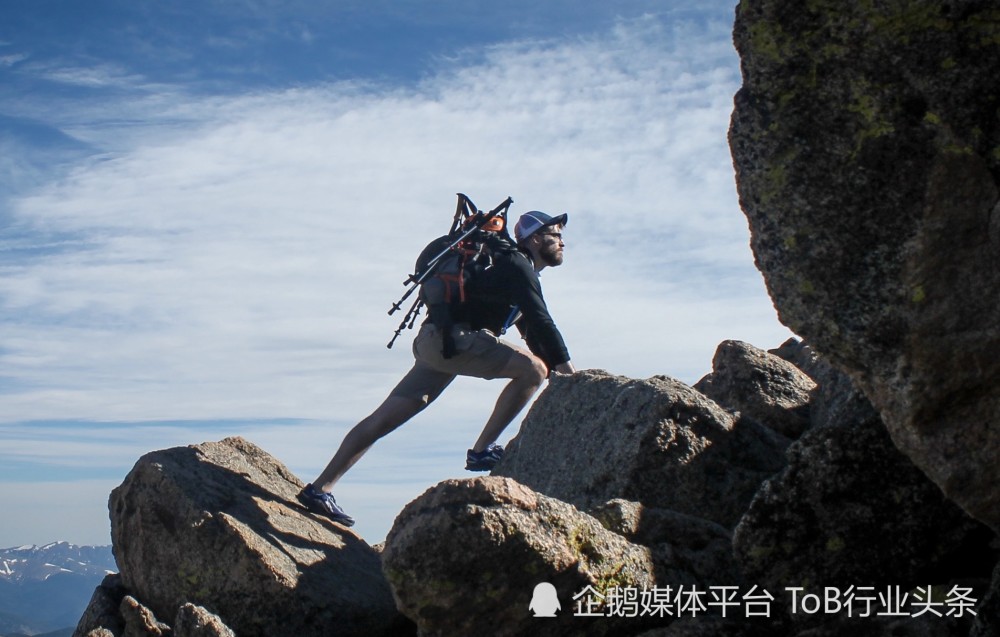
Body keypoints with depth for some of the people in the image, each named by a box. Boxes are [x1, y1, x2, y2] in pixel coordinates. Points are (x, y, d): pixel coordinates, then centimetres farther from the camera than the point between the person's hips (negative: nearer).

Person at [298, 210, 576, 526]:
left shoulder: (517, 270, 25)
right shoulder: (517, 266, -5)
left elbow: (532, 330, 28)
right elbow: (541, 322, -15)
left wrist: (556, 370, 20)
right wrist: (566, 366, -12)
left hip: (437, 343, 10)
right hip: (451, 338, -10)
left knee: (383, 420, 5)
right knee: (533, 369, -16)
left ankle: (319, 489, 5)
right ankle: (482, 451, -13)